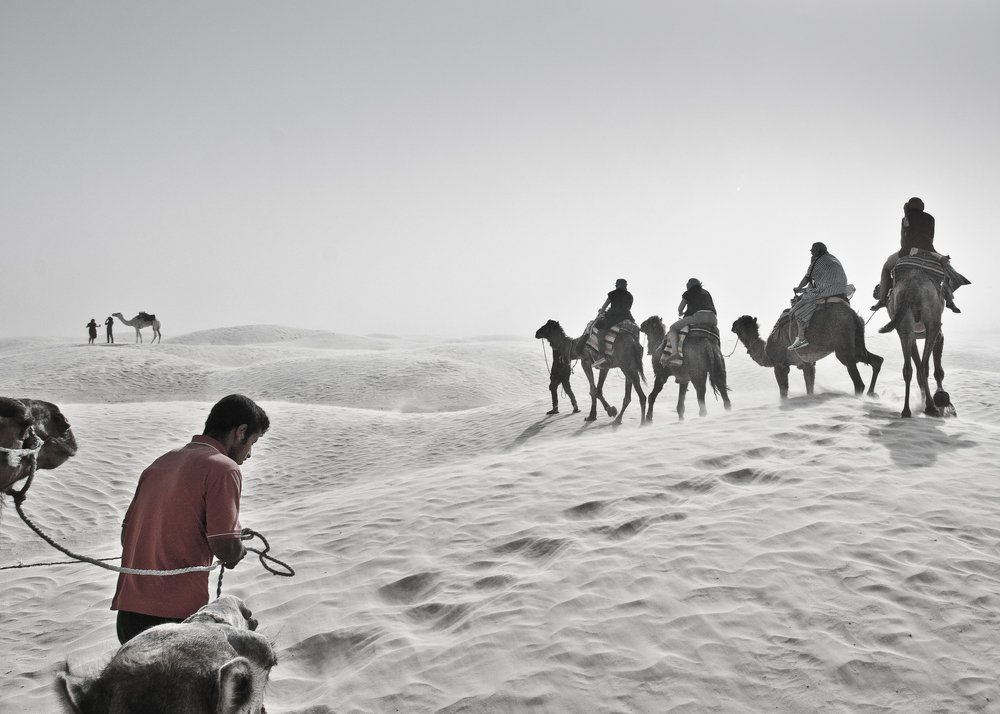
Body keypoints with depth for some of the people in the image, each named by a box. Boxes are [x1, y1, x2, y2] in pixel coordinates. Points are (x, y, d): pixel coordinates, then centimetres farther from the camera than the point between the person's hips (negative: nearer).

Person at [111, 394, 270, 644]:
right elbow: (226, 549, -15)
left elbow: (126, 535, 19)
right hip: (177, 614, -7)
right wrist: (240, 551, 6)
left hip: (128, 609, 8)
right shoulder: (224, 468, -8)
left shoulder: (163, 461, 17)